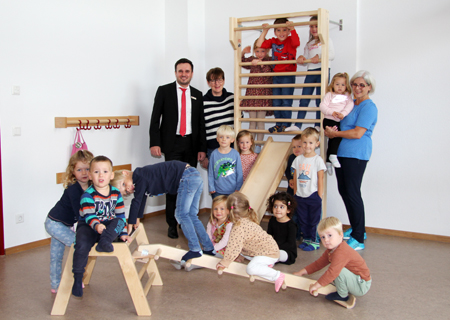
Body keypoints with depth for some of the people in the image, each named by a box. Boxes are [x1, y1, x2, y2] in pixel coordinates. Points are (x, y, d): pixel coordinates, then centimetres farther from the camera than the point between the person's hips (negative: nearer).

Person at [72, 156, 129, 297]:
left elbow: (121, 215, 7)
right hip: (89, 226, -3)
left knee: (119, 222, -25)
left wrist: (123, 233, 0)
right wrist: (97, 225, -41)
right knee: (82, 246, -28)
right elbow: (89, 216, -21)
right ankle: (78, 278, -16)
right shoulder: (88, 195, -11)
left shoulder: (116, 194, 3)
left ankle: (104, 242, -42)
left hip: (110, 228, 4)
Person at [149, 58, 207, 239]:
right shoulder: (164, 91, 4)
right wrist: (155, 143, -11)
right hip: (172, 144, -3)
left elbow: (201, 123, 11)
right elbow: (155, 119, -1)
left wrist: (202, 148, 5)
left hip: (191, 145, 3)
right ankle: (172, 224, 4)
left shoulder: (197, 95, 12)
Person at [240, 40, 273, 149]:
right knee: (252, 121, 6)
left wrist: (260, 63, -26)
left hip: (263, 96, -3)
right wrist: (243, 53, 2)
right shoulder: (251, 60, 9)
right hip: (251, 94, 3)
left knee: (260, 122, -1)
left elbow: (268, 72, -16)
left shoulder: (269, 61, -1)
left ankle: (258, 145, 7)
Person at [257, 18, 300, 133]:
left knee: (286, 101, -3)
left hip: (288, 76, -5)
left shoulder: (290, 40, -5)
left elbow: (296, 43, -28)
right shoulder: (273, 42, 7)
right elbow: (259, 45, -1)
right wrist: (265, 31, -3)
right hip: (276, 76, 5)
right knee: (276, 102, 9)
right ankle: (278, 124, 17)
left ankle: (285, 124, 5)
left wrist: (292, 29, -33)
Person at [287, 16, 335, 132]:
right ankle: (297, 125, -1)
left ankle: (318, 126, 0)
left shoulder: (326, 40, 6)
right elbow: (306, 59, 17)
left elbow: (331, 55, -7)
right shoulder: (309, 44, 22)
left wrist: (319, 57, -20)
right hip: (310, 72, 5)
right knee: (304, 100, 0)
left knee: (319, 100, -5)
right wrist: (301, 58, -6)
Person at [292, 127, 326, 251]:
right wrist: (295, 194, 8)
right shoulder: (298, 159, 6)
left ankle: (314, 241, 12)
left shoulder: (318, 160, -6)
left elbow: (320, 179, -5)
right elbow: (295, 178, 10)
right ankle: (306, 239, 25)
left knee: (314, 220, 3)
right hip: (300, 196, 4)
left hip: (313, 196, -4)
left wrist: (319, 196, -8)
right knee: (303, 220, 12)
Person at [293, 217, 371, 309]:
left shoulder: (341, 253, -28)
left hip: (362, 286, -10)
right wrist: (302, 272, 12)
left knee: (339, 271, -29)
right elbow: (319, 263, 14)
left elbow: (332, 272, -35)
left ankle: (343, 297, -6)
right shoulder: (331, 250, 6)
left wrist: (317, 285, -27)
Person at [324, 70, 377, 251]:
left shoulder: (368, 107, -11)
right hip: (342, 153, 10)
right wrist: (333, 133, 5)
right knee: (343, 190, 14)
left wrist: (335, 133, -9)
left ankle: (358, 239, -1)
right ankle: (356, 229, 28)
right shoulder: (352, 104, 18)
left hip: (356, 155, -10)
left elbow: (358, 133, -20)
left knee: (352, 193, -8)